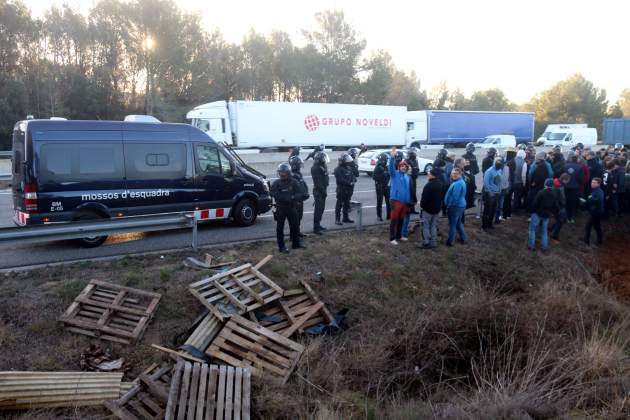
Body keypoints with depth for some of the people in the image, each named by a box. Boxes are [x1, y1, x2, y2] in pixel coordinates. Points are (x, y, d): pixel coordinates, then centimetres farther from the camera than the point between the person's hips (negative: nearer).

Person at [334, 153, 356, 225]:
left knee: (346, 203, 15)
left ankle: (345, 218, 25)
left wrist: (353, 180, -6)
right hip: (341, 189, -8)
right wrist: (349, 183, -21)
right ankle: (337, 219, -1)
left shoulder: (349, 168, 14)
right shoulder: (338, 169, -12)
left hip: (348, 189, 8)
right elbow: (340, 180, -20)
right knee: (339, 204, -4)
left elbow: (353, 175, 16)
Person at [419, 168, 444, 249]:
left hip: (428, 208, -8)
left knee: (426, 226, 2)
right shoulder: (440, 184, 6)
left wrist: (422, 205, -5)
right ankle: (433, 242, 17)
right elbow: (442, 196, 16)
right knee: (434, 226, 14)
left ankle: (426, 243, 2)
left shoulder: (429, 185, -23)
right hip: (437, 208, 8)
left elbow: (424, 197, -21)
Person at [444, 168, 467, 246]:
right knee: (459, 223, 23)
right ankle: (463, 238, 32)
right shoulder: (461, 182, 10)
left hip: (455, 206, -10)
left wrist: (448, 206, -15)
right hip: (461, 205, 10)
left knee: (452, 225, 1)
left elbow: (454, 197, -26)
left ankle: (449, 241, 11)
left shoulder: (457, 184, -23)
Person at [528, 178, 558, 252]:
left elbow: (535, 203, -19)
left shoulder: (541, 192, -18)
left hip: (537, 213, -5)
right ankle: (544, 246, 18)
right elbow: (555, 207, 6)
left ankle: (531, 245, 5)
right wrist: (550, 212, 19)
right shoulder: (553, 195, 1)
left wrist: (532, 211, -5)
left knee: (532, 229, 6)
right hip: (547, 215, 5)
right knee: (544, 231, 16)